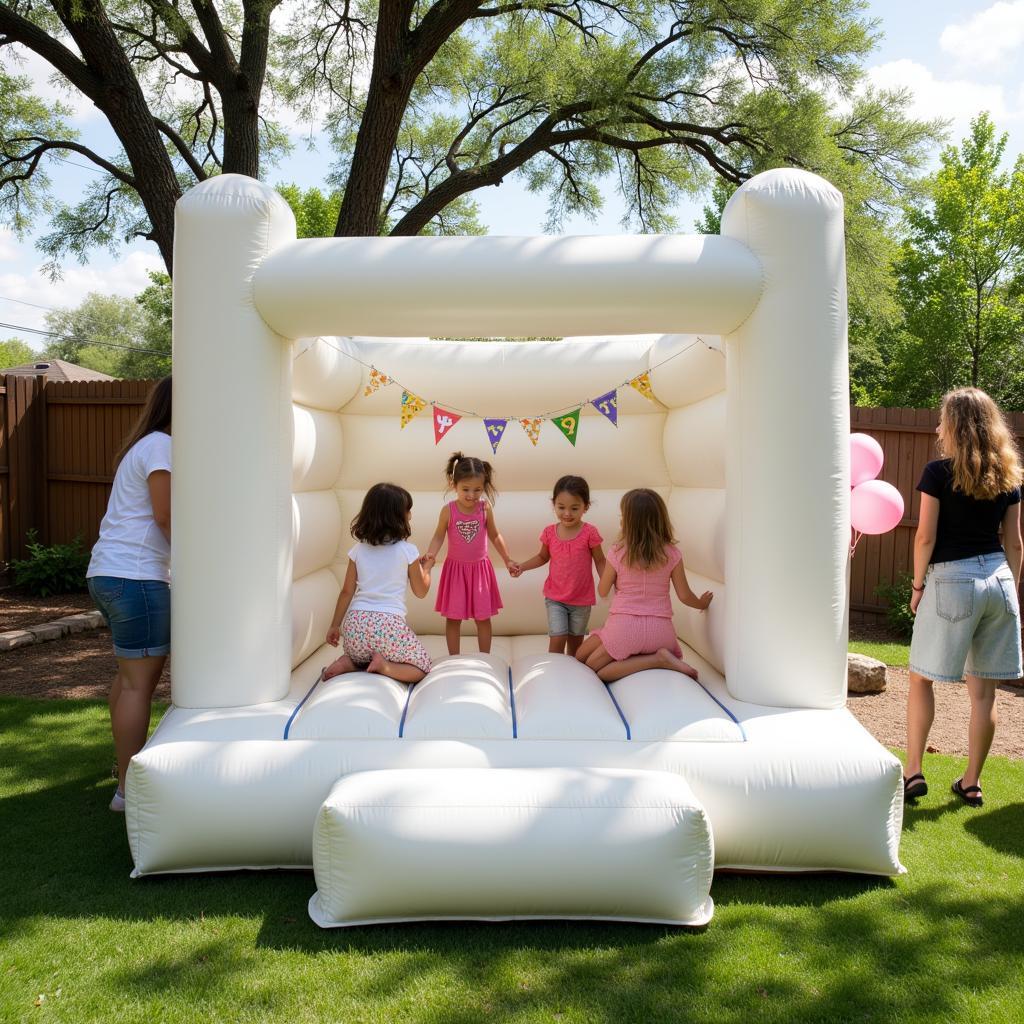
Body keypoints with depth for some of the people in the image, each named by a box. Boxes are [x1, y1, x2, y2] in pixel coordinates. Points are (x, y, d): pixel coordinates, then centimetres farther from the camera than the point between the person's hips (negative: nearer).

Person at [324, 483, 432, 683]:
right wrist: (426, 567, 26)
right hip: (389, 624, -4)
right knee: (422, 667, 14)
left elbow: (347, 592, 9)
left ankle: (349, 663, 2)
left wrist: (335, 626, 18)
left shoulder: (359, 550, 8)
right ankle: (385, 667, -11)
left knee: (359, 656, 35)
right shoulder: (407, 551, -1)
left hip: (356, 623, 4)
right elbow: (421, 592, 9)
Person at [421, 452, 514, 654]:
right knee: (453, 617, 6)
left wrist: (507, 560, 7)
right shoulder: (448, 511, -12)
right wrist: (430, 555, -20)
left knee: (483, 617, 8)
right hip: (455, 569, -1)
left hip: (480, 569, 1)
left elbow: (495, 536, 5)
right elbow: (438, 536, -2)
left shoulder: (485, 508, -8)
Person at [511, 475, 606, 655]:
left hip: (581, 599, -1)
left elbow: (600, 561, -6)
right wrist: (522, 566, -3)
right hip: (555, 598, 1)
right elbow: (543, 557, 11)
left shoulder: (589, 533, -14)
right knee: (557, 640, -9)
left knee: (575, 642, 15)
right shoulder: (549, 532, -6)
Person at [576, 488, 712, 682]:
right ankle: (660, 656, -4)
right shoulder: (672, 554, -2)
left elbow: (603, 591, 4)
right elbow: (684, 596, 4)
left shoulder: (617, 553, -7)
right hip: (660, 629, 5)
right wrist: (702, 603, 25)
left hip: (624, 627, -5)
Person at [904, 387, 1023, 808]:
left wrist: (917, 585, 1)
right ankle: (971, 782, 19)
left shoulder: (939, 472, -8)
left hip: (952, 580, -5)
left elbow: (926, 536, -10)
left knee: (921, 678, 10)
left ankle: (913, 773, 9)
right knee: (983, 690, 9)